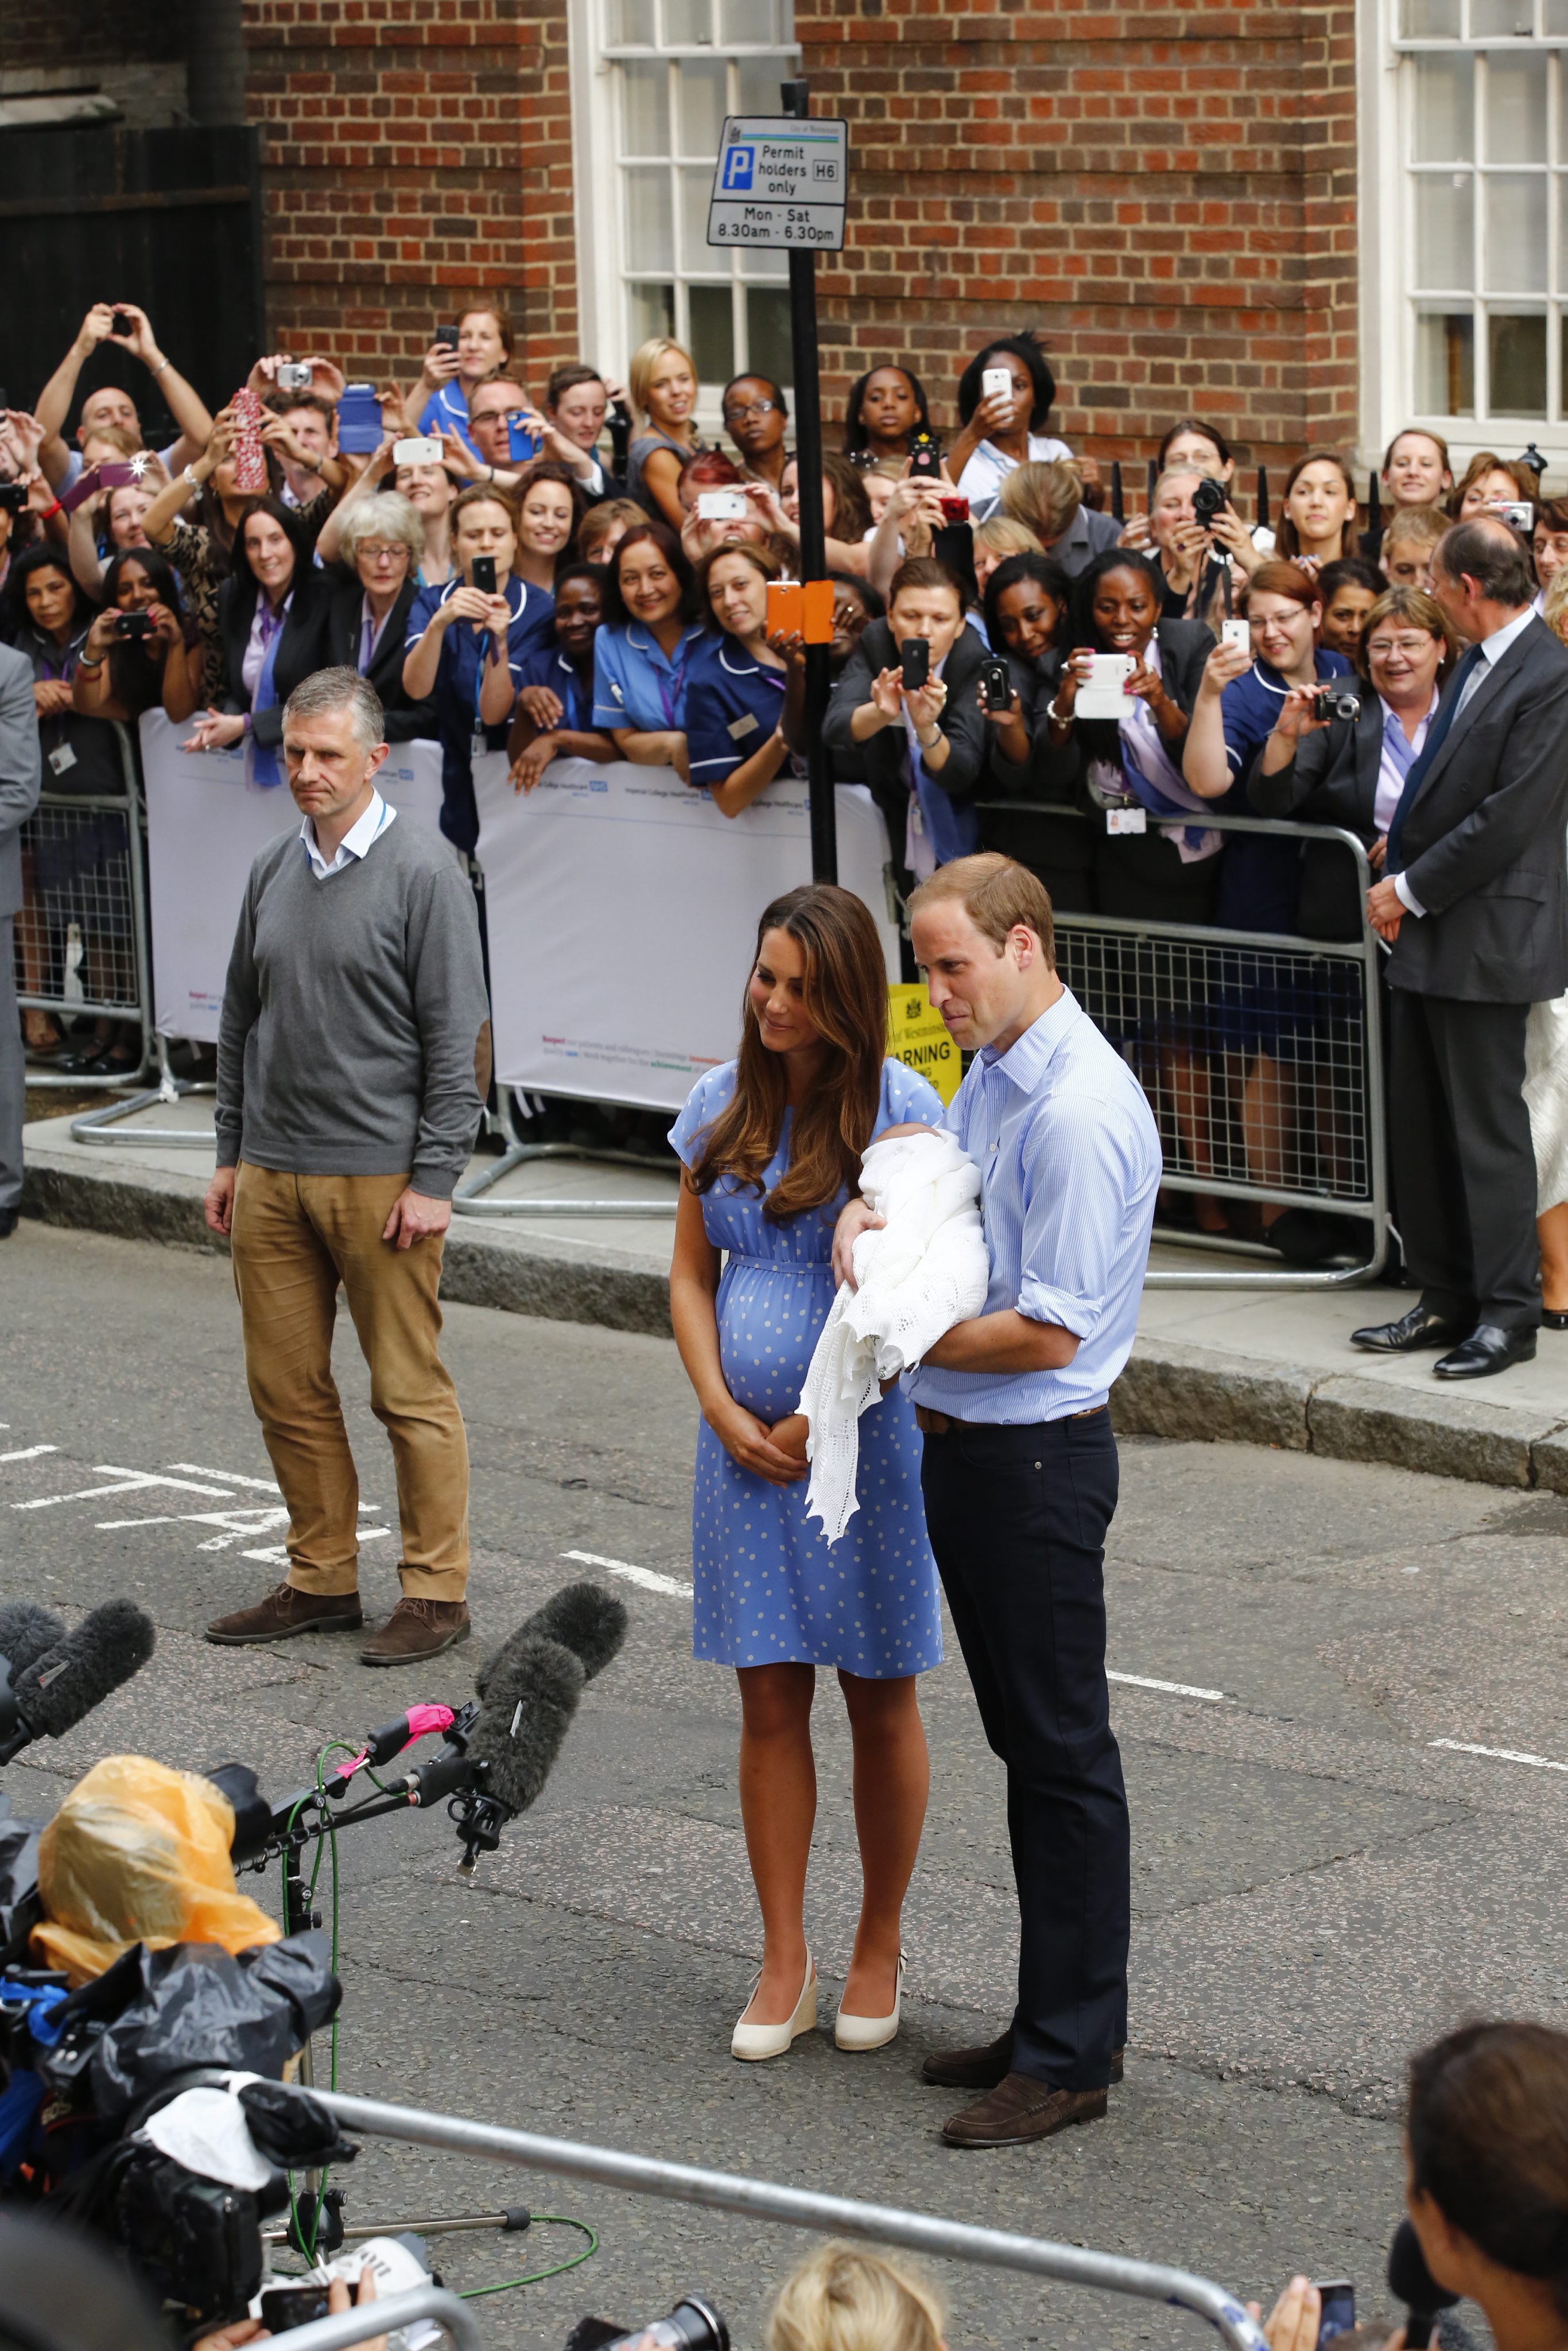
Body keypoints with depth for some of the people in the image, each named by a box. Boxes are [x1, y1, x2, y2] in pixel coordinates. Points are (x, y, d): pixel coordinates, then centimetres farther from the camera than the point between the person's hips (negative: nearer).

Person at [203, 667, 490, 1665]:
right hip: (272, 1175, 6)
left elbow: (460, 1038, -9)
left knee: (410, 1391, -1)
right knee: (287, 1387, 9)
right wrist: (233, 1152, 15)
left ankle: (436, 1592, 7)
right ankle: (322, 1579, 20)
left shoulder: (424, 872, -7)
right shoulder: (273, 870, 11)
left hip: (379, 1174, -6)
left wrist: (435, 1179, -13)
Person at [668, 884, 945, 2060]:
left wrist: (822, 1421, -12)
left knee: (880, 1700, 7)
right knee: (770, 1701, 6)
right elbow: (691, 1274, 10)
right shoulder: (722, 1104, 4)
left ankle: (880, 1949, 21)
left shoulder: (901, 1108, -10)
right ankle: (785, 1957, 15)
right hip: (746, 1443, 4)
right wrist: (726, 1413, -3)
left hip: (868, 1437, -4)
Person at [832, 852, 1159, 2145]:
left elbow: (1048, 1332, -22)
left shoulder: (1081, 1112, -21)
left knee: (1064, 1750, -2)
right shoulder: (991, 1073, 9)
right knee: (1024, 1743, 16)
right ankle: (1052, 2020, 27)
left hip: (1038, 1456, -10)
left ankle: (1073, 2056, 5)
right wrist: (872, 1207, 0)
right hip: (964, 1446, 10)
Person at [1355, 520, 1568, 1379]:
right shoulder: (1477, 665, 12)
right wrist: (1398, 874, 4)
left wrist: (1411, 889, -13)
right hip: (1427, 932, 9)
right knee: (1420, 1128, 13)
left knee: (1488, 1129, -3)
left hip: (1485, 937, -9)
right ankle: (1446, 1300, 22)